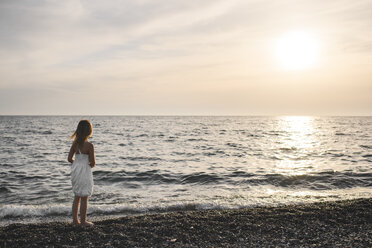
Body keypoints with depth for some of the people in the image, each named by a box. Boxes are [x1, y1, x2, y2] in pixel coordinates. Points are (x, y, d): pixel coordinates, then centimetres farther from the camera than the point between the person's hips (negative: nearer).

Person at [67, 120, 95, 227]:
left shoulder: (75, 143, -1)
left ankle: (75, 220, 25)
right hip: (85, 172, -6)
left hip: (76, 171, 6)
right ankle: (83, 221, 15)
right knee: (84, 198, 6)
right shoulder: (89, 145, -19)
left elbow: (70, 159, 3)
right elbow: (92, 162, -17)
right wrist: (91, 165, 4)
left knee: (77, 197, 18)